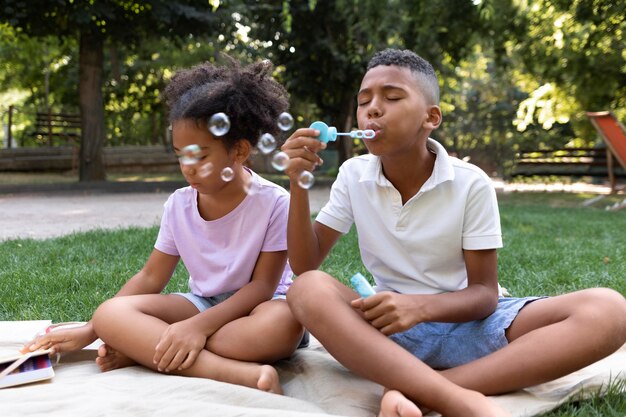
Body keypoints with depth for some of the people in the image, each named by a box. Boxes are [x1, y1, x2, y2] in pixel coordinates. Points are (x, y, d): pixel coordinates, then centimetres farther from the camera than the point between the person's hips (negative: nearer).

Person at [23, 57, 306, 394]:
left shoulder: (273, 202, -14)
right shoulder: (178, 205, 0)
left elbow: (263, 284, -16)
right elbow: (150, 278, 5)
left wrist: (200, 325, -29)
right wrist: (89, 332, -2)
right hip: (202, 303, 4)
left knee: (284, 322, -41)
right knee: (111, 314, -21)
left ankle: (143, 349, -28)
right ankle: (241, 374, -37)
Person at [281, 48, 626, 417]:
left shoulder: (471, 183, -10)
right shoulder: (353, 176, -1)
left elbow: (484, 292, -9)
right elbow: (305, 267, -3)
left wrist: (423, 306, -30)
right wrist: (299, 183, -17)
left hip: (468, 321, 0)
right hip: (394, 327, 1)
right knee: (309, 291, -30)